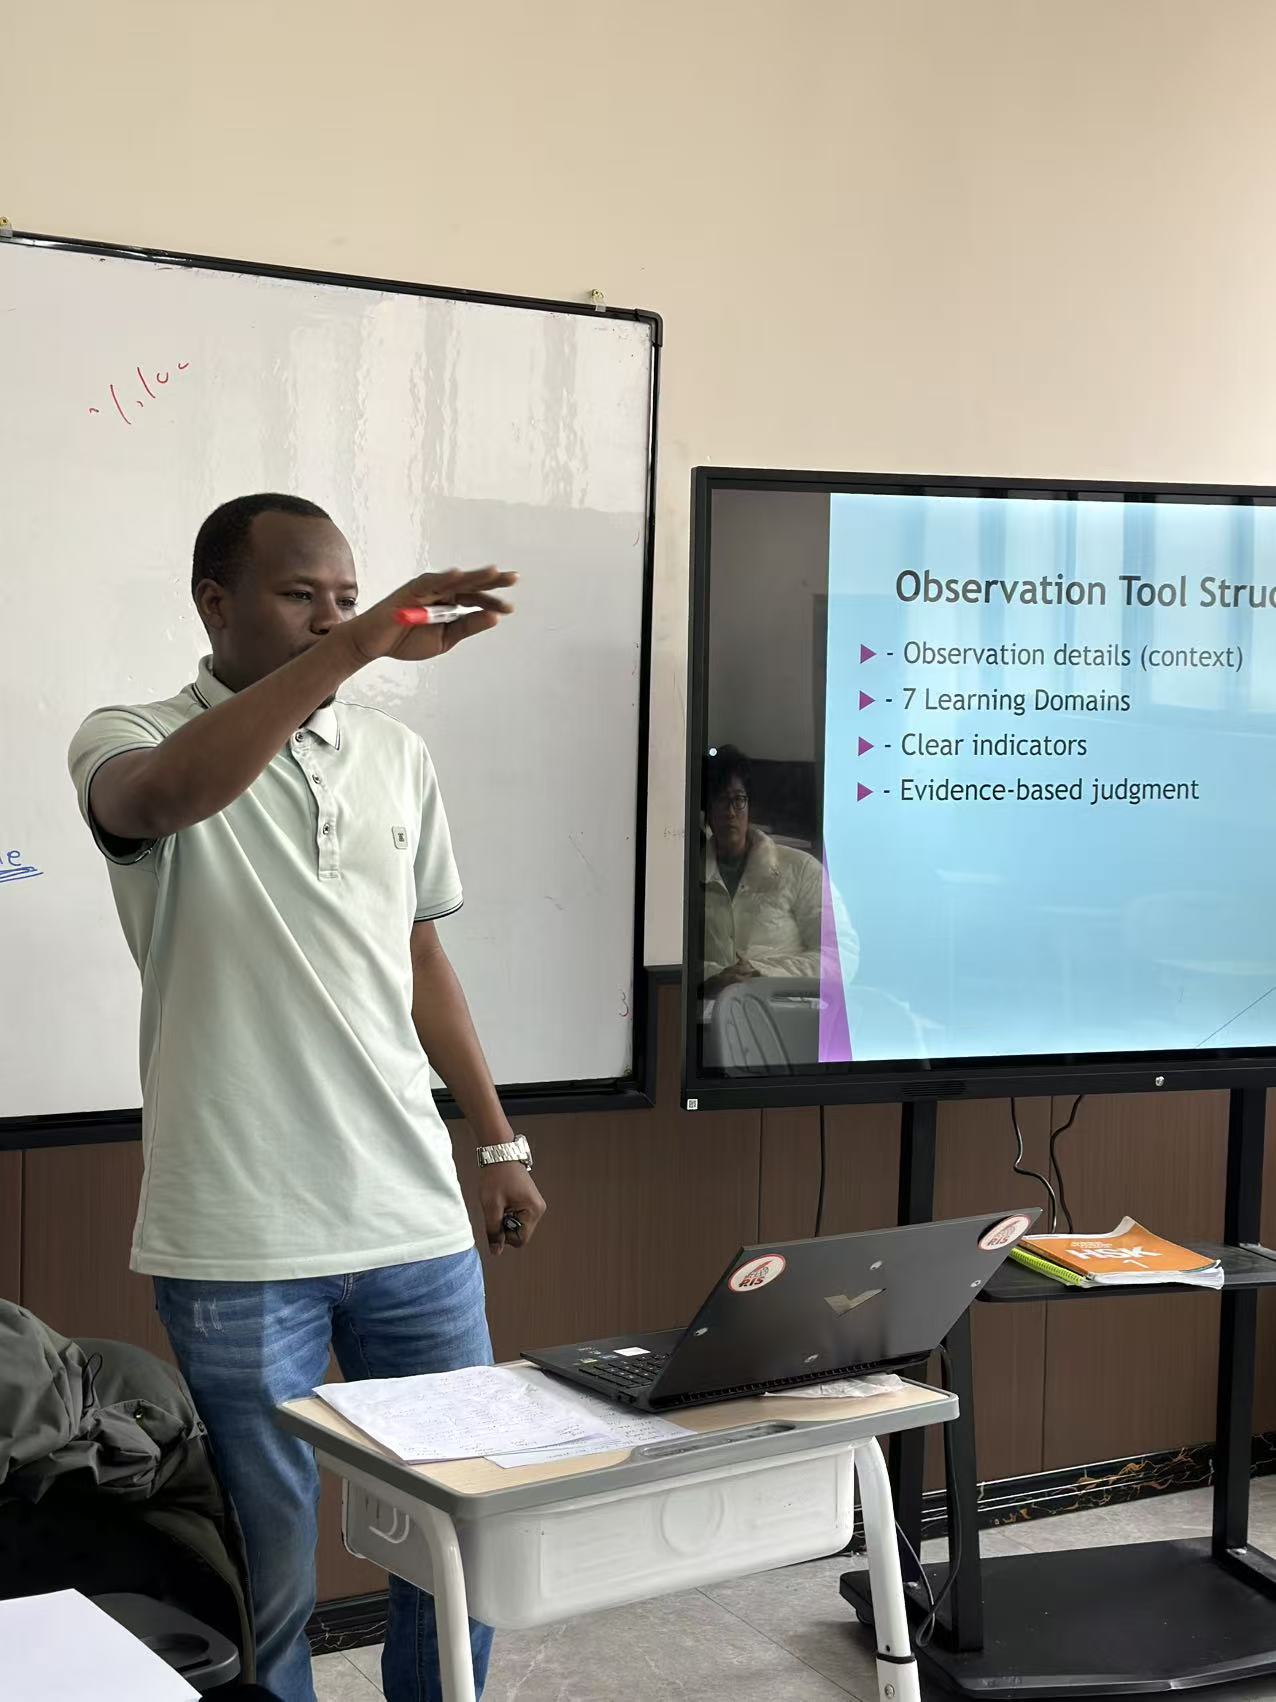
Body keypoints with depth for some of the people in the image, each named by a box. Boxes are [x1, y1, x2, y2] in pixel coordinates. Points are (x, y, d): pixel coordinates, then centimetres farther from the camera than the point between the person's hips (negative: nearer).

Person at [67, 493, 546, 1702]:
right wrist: (358, 648, -36)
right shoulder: (128, 743, -6)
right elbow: (169, 796, -31)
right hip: (237, 1246, -4)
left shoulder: (396, 757, 10)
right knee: (266, 1563, 8)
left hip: (417, 1223, 5)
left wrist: (498, 1141, 15)